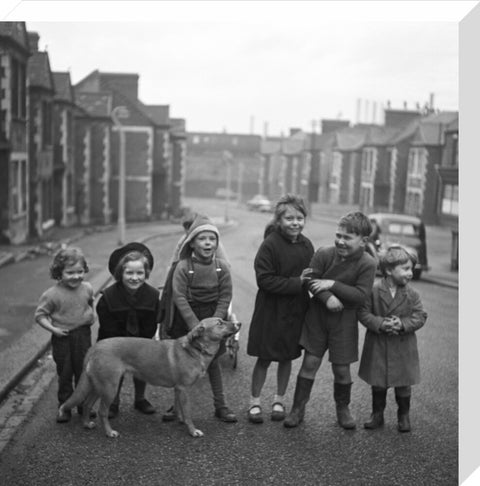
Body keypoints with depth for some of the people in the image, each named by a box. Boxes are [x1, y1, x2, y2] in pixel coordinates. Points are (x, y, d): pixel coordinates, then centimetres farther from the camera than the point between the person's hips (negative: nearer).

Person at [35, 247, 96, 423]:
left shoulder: (87, 288, -4)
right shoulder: (52, 294, -17)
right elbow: (40, 314, -9)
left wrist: (91, 315, 2)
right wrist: (52, 328, -19)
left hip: (83, 335, 3)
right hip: (63, 338, -3)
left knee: (84, 372, 14)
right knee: (64, 373, 9)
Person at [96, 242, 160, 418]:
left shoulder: (153, 295, -17)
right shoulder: (108, 296, -23)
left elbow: (150, 327, -9)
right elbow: (108, 328, -16)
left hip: (141, 342, 2)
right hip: (114, 344, -2)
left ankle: (140, 399, 32)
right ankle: (113, 403, 20)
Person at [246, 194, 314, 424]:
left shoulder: (306, 245, 1)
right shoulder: (270, 244, -16)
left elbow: (312, 276, 11)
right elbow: (264, 279, -20)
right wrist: (296, 282, -23)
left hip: (296, 310, 5)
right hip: (271, 310, -5)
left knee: (287, 358, 15)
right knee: (264, 358, 6)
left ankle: (279, 400, 32)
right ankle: (255, 402, 22)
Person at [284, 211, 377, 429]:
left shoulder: (367, 264, -13)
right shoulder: (324, 254, -9)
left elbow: (361, 295, -19)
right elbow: (311, 280, -12)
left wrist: (333, 284, -23)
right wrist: (327, 297, -27)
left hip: (344, 321, -1)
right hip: (317, 316, 1)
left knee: (341, 369, 7)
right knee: (310, 363, 3)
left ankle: (342, 408, 32)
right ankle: (298, 409, 15)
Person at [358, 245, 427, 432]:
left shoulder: (412, 294, -6)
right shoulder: (374, 290, -11)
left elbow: (420, 316, -5)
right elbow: (363, 313, -11)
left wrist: (403, 324, -21)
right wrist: (381, 324, -24)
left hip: (403, 348, 1)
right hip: (378, 346, -1)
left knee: (403, 385, 11)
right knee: (378, 384, 13)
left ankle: (404, 416, 30)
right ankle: (377, 415, 29)